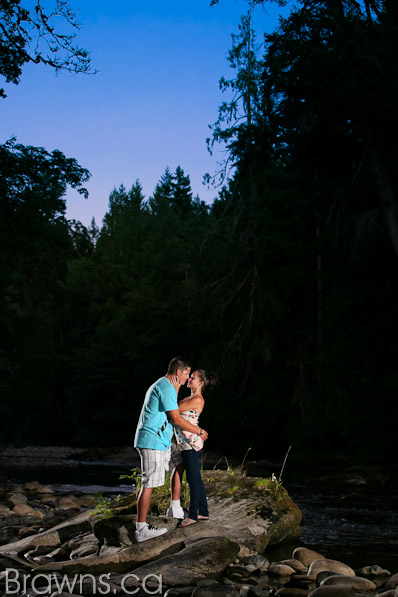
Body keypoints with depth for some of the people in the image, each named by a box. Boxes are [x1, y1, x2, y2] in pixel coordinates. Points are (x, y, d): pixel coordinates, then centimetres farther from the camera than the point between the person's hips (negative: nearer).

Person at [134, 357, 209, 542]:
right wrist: (199, 431, -7)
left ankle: (175, 508, 26)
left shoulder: (162, 385, 18)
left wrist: (176, 389, 16)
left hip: (161, 441, 11)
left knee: (179, 464, 23)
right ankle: (141, 529, -6)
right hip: (152, 442, -11)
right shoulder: (166, 387, -15)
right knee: (149, 484, -9)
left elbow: (171, 410, 24)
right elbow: (177, 419, -18)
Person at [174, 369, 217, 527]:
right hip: (186, 444, 10)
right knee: (196, 479, 14)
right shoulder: (190, 398, 15)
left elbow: (176, 408, -17)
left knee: (193, 479, -2)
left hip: (191, 444, -10)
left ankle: (193, 515, 5)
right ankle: (203, 512, 22)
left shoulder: (198, 400, -15)